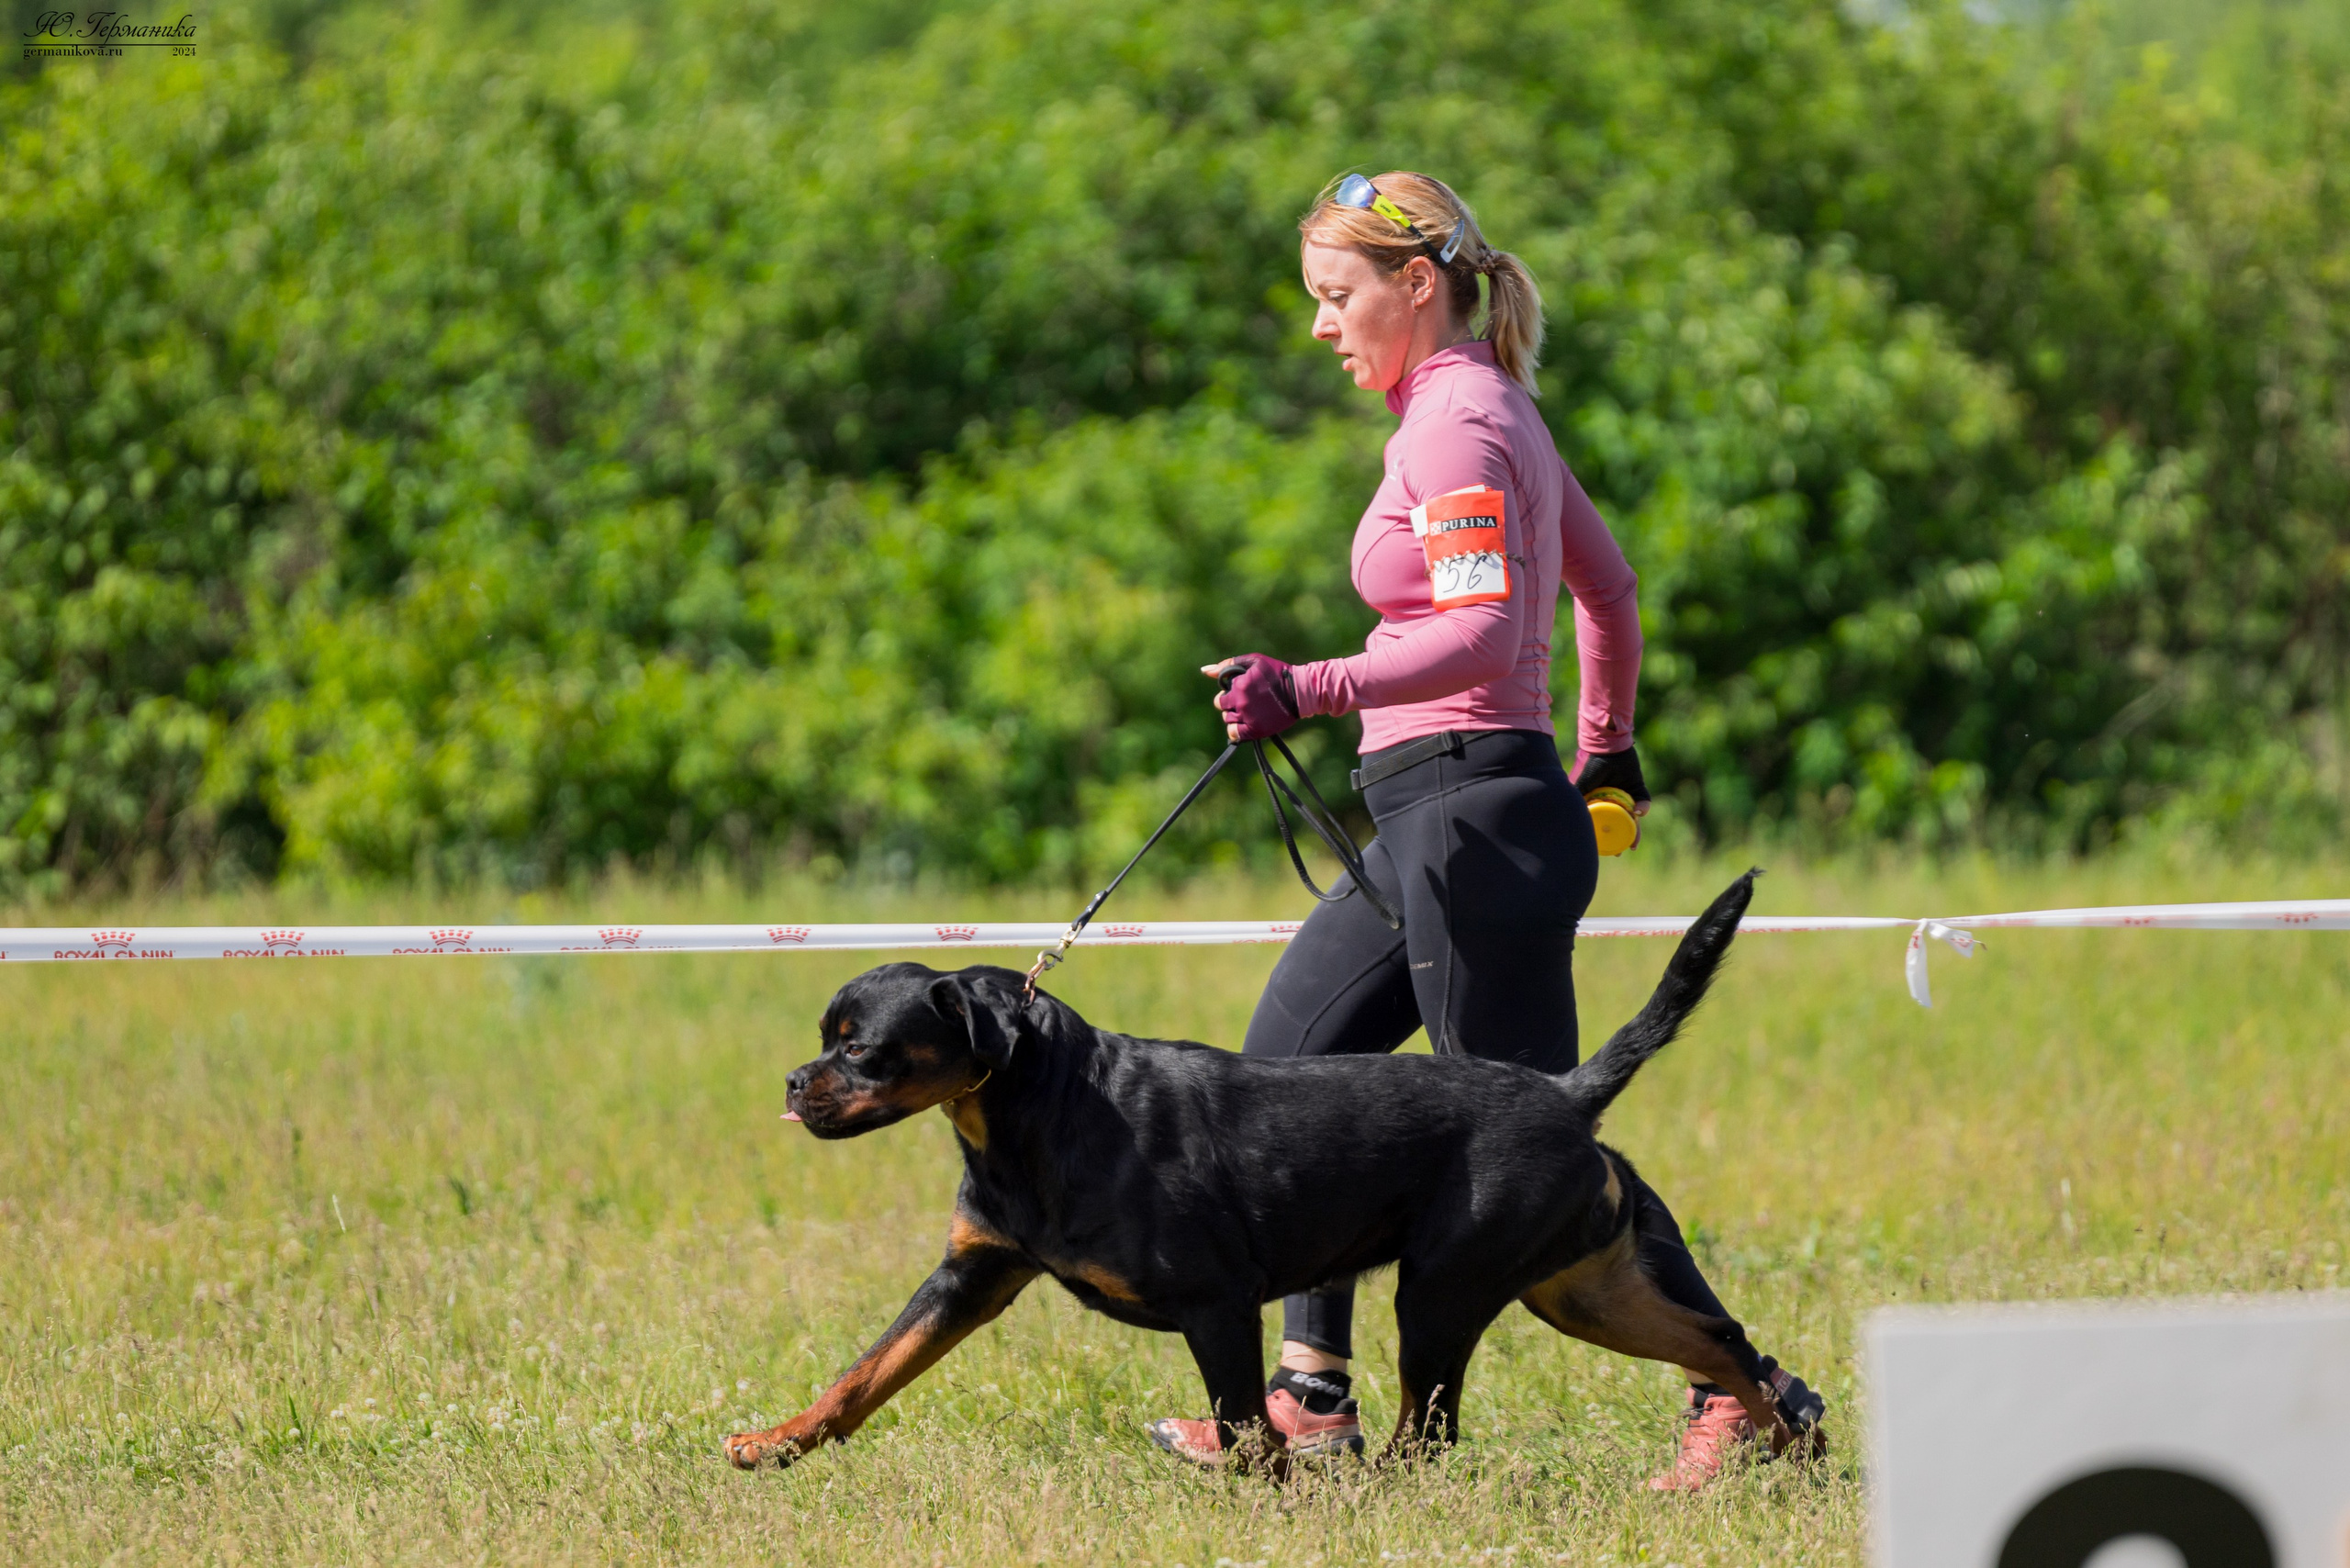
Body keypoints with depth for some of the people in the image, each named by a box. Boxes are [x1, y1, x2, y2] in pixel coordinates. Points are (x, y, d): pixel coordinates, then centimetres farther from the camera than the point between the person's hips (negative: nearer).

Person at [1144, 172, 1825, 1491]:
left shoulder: (1455, 425, -13)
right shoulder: (1491, 407, 16)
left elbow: (1485, 631, -25)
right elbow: (1610, 588, 25)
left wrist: (1317, 691, -34)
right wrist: (1608, 750, 36)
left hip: (1478, 817, -10)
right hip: (1436, 820, 10)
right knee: (1286, 1063, 9)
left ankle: (1746, 1395, -3)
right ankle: (1312, 1400, 9)